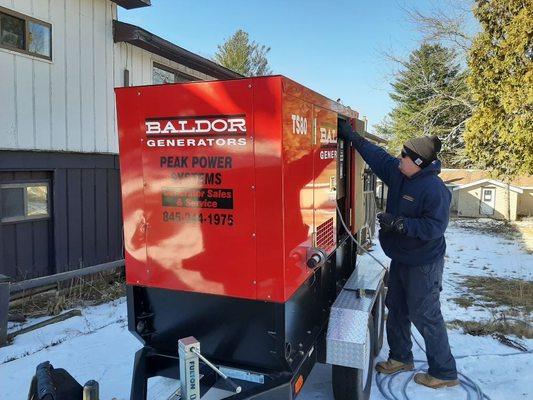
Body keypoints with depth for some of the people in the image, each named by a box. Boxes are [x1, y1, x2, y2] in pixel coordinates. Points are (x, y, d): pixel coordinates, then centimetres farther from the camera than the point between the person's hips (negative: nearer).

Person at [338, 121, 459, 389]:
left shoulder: (434, 189, -24)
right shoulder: (398, 173, -1)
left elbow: (434, 227, -28)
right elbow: (378, 155, 12)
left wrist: (397, 223, -29)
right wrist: (352, 138, 12)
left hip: (423, 264, -9)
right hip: (400, 258, 9)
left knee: (424, 315, -1)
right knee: (396, 309, 18)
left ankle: (444, 372, 18)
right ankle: (400, 357, 37)